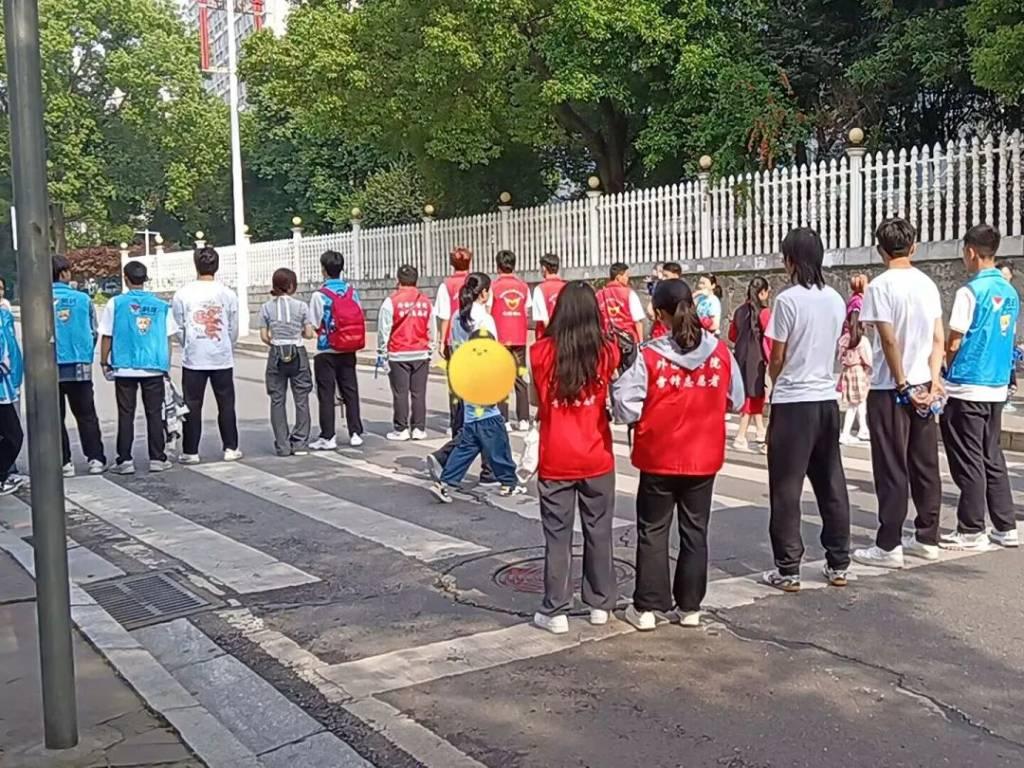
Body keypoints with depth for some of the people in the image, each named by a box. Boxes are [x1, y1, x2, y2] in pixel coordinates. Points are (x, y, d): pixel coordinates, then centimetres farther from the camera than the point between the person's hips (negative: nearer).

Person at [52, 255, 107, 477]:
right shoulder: (82, 299, -3)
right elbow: (93, 332, 3)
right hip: (79, 367, 1)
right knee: (86, 416, 10)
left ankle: (64, 462, 8)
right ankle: (95, 459, 8)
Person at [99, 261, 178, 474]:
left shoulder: (116, 303, -1)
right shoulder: (161, 305, 3)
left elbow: (106, 336, -1)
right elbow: (168, 337, 5)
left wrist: (104, 362, 10)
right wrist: (166, 365, 15)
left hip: (124, 368, -1)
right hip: (154, 368, 1)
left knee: (126, 415, 5)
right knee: (154, 414, 6)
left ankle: (125, 460, 5)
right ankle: (157, 459, 7)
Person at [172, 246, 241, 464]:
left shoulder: (183, 294, -4)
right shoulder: (227, 293, -1)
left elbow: (179, 329, 3)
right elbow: (234, 329, 4)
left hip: (193, 358, -1)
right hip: (222, 357, 1)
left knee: (192, 405, 5)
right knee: (226, 404, 10)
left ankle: (190, 452, 8)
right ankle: (230, 448, 13)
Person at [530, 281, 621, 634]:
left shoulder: (541, 352, -8)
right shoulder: (607, 352, -6)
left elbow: (539, 400, 2)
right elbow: (614, 396, 4)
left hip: (555, 460, -1)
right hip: (597, 458, 1)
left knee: (557, 536, 7)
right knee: (598, 532, 14)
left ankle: (555, 611, 11)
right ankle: (600, 604, 24)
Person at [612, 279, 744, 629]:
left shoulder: (649, 356, -16)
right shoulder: (721, 353, -6)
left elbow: (626, 409, -16)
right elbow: (736, 402, 6)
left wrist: (619, 378, 1)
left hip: (659, 458, -2)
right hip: (704, 458, 3)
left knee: (653, 532, 10)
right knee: (695, 531, 15)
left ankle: (646, 608, 14)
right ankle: (690, 607, 22)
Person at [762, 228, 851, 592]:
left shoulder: (788, 299, -11)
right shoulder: (836, 300, 6)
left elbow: (777, 360, -7)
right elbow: (832, 346, 13)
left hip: (793, 402, -6)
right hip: (827, 398, 6)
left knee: (786, 488, 1)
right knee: (831, 484, 12)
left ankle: (788, 570, 3)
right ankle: (838, 564, 20)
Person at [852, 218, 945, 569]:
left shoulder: (881, 286, -12)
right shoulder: (928, 283, 8)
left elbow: (889, 341, -16)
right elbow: (938, 339, 4)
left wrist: (903, 385, -10)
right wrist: (934, 380, 1)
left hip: (891, 389, -6)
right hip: (923, 386, 6)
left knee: (891, 471, -2)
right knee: (926, 467, 12)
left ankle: (889, 546, 2)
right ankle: (927, 538, 20)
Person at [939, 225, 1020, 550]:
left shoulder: (971, 291, -14)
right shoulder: (1010, 292, 9)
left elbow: (954, 343, -12)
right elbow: (1008, 340, 15)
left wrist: (947, 368, 6)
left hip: (967, 389, -7)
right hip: (997, 388, 7)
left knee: (968, 462, 0)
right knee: (993, 458, 15)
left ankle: (971, 532, 6)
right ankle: (1006, 527, 19)